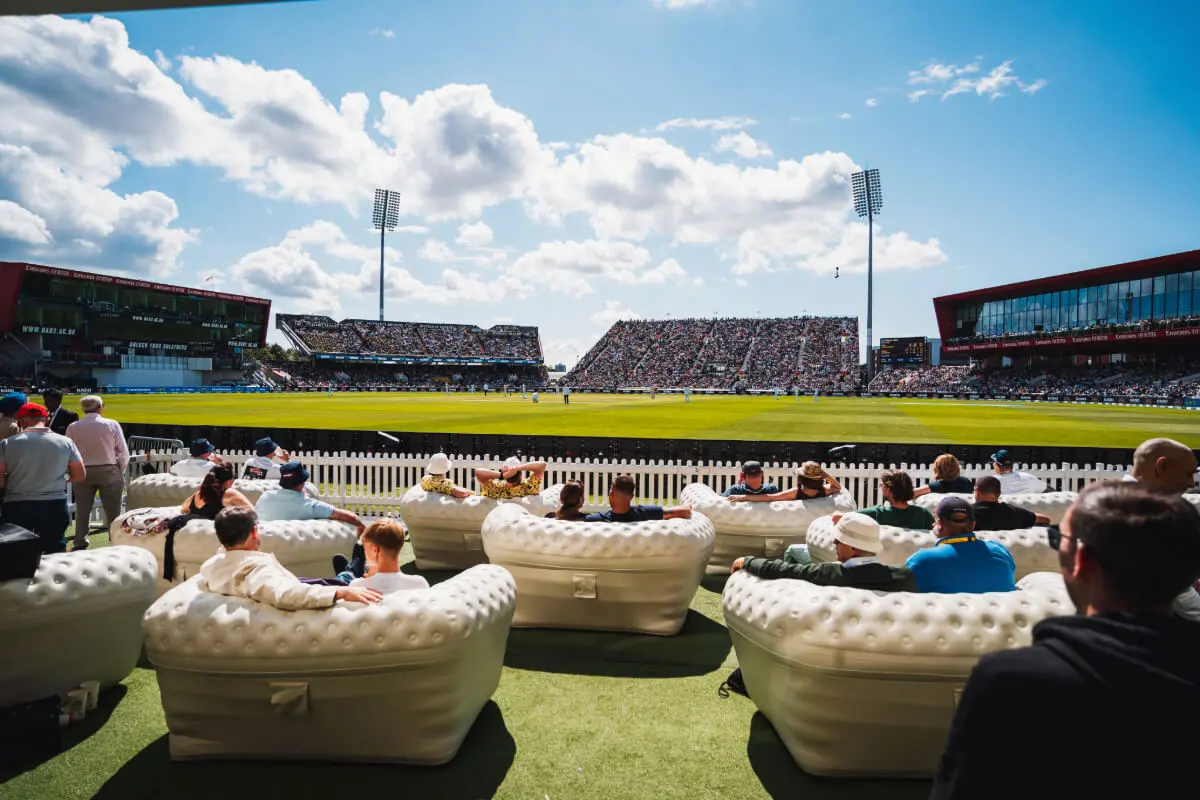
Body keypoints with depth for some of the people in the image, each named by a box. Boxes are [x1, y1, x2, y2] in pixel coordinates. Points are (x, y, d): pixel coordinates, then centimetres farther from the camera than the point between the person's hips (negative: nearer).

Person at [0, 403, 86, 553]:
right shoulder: (65, 442, -2)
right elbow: (80, 475, 3)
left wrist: (15, 484, 14)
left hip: (16, 507, -1)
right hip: (54, 505, 1)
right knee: (55, 552, 11)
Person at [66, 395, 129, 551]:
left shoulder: (73, 427, -2)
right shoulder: (112, 425, -7)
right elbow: (123, 452, -5)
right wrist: (120, 471, 10)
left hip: (82, 473, 2)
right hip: (109, 472, -2)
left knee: (82, 511, 10)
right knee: (113, 512, 5)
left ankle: (80, 545, 12)